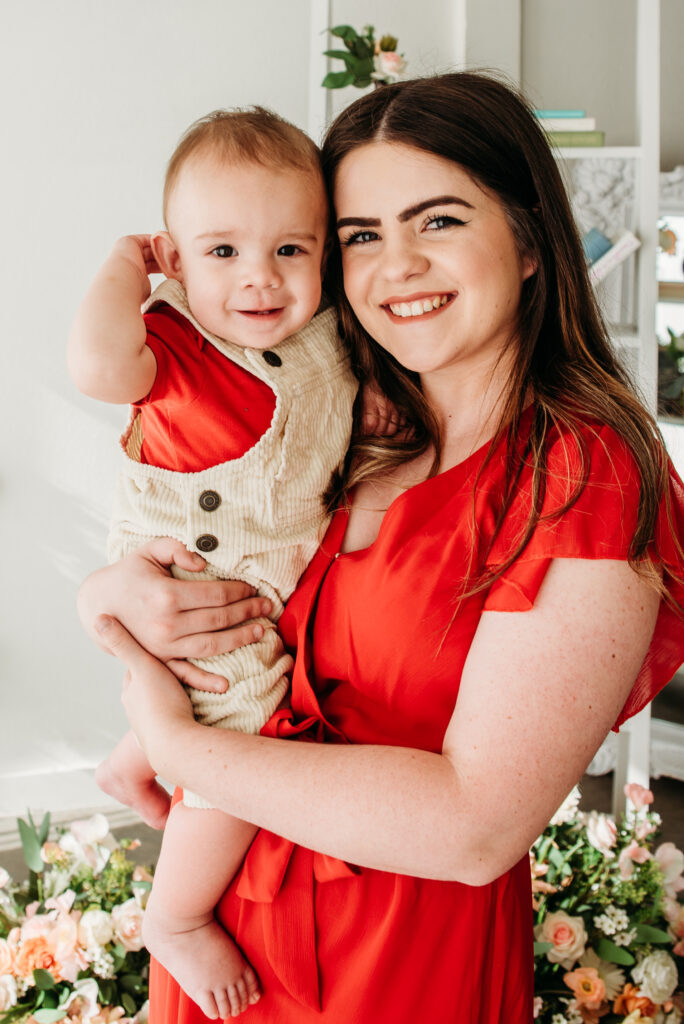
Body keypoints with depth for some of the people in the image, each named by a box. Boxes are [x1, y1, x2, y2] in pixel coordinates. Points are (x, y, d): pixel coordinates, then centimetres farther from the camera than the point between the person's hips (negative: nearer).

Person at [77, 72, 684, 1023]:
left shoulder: (591, 479, -19)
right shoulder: (345, 443, 0)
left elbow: (476, 825, -26)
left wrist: (176, 742, -20)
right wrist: (110, 598, -16)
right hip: (228, 909, 5)